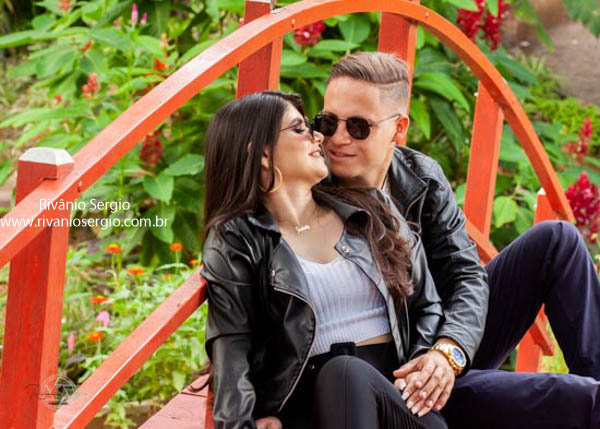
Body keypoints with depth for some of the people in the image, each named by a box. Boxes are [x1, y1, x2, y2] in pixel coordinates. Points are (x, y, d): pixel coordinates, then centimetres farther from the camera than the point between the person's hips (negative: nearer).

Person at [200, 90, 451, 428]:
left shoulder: (371, 209, 20)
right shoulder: (233, 243, 8)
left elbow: (426, 305, 21)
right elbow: (232, 350, -3)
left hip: (394, 394, 3)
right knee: (343, 371, -37)